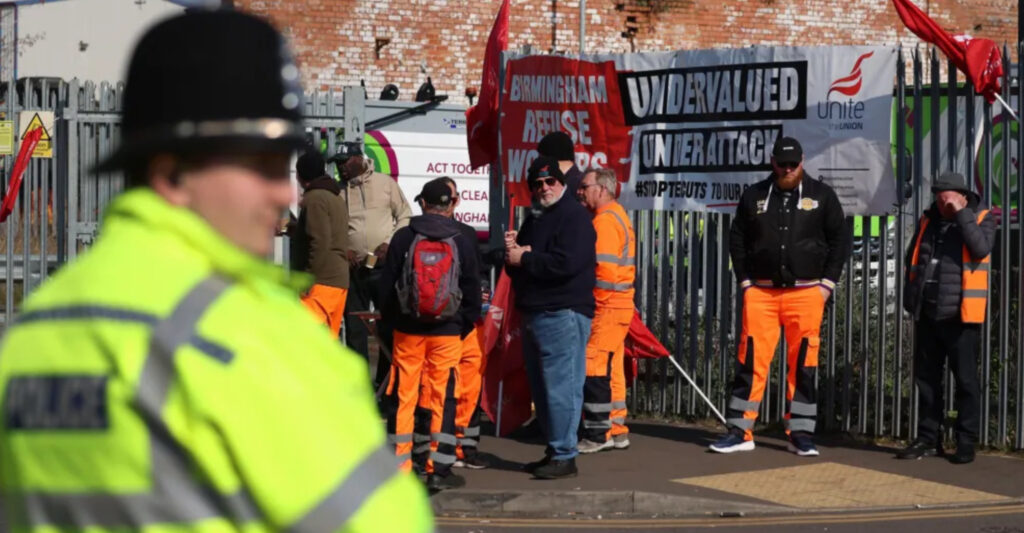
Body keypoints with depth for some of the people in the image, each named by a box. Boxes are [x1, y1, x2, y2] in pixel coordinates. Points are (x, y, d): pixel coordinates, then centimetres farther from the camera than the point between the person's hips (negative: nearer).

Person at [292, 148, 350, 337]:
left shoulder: (314, 198, -10)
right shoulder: (336, 198, 19)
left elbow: (320, 242, -19)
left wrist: (308, 281, -19)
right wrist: (293, 228, 36)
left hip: (321, 281, -10)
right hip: (339, 279, 10)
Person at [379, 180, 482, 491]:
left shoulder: (403, 238, -1)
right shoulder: (461, 242, 0)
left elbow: (386, 284, 3)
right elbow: (472, 289, 4)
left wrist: (390, 318, 16)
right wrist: (466, 324, 15)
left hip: (408, 330, 1)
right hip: (447, 331, 0)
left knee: (403, 397, 6)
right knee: (443, 398, 2)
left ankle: (398, 465, 8)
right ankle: (439, 469, 0)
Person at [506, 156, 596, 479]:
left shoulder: (574, 217, -9)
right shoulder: (534, 219, 20)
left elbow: (567, 263, -22)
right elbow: (516, 262, 20)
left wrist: (524, 258, -12)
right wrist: (512, 250, -4)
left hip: (563, 315, -10)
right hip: (535, 315, 10)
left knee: (560, 386, -10)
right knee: (541, 387, 13)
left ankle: (564, 456, -8)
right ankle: (554, 450, 21)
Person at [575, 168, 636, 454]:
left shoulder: (604, 221, -14)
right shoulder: (618, 215, 18)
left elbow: (605, 269, -22)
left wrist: (594, 301, -13)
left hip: (606, 306, -10)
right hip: (619, 305, 10)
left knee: (594, 369, -8)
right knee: (611, 370, 13)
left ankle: (597, 435, -6)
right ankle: (616, 431, 17)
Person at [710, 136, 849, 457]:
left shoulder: (821, 196, 6)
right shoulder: (754, 196, 9)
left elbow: (840, 240, 7)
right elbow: (737, 239, 14)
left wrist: (827, 283, 0)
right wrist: (745, 281, 5)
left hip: (806, 293, -1)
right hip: (761, 292, 1)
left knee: (803, 363, 0)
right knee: (751, 359, -3)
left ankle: (801, 434, 7)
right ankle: (740, 432, 1)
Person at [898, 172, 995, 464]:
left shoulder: (981, 218, -1)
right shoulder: (928, 220, 12)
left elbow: (981, 248, -21)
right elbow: (912, 259, 19)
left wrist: (962, 215, -19)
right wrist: (910, 298, 10)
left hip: (960, 317, -5)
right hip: (927, 315, 5)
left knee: (966, 380, 0)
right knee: (926, 378, 9)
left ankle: (966, 442, 6)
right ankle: (928, 439, 17)